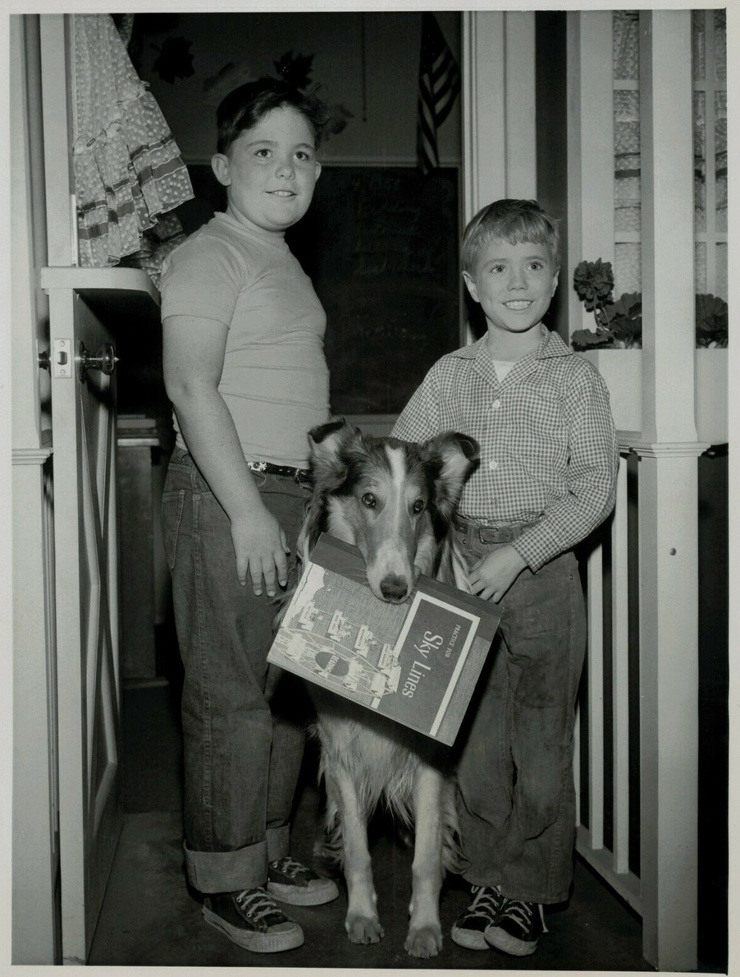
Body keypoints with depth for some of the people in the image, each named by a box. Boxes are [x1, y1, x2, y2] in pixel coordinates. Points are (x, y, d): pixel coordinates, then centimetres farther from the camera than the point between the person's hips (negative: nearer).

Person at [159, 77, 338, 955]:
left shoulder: (283, 260, 19)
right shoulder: (210, 255, -9)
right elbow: (192, 388, -19)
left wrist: (310, 495, 18)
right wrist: (247, 510, -22)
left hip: (288, 493, 9)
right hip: (224, 495, -9)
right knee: (230, 694, -2)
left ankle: (267, 849, 30)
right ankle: (224, 881, 13)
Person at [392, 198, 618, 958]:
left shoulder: (575, 378, -2)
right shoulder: (449, 375, 7)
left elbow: (593, 488, -8)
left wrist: (517, 554, -16)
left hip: (543, 573, -3)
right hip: (462, 569, 3)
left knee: (541, 738, 5)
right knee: (475, 736, 10)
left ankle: (531, 890, 21)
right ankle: (488, 880, 26)